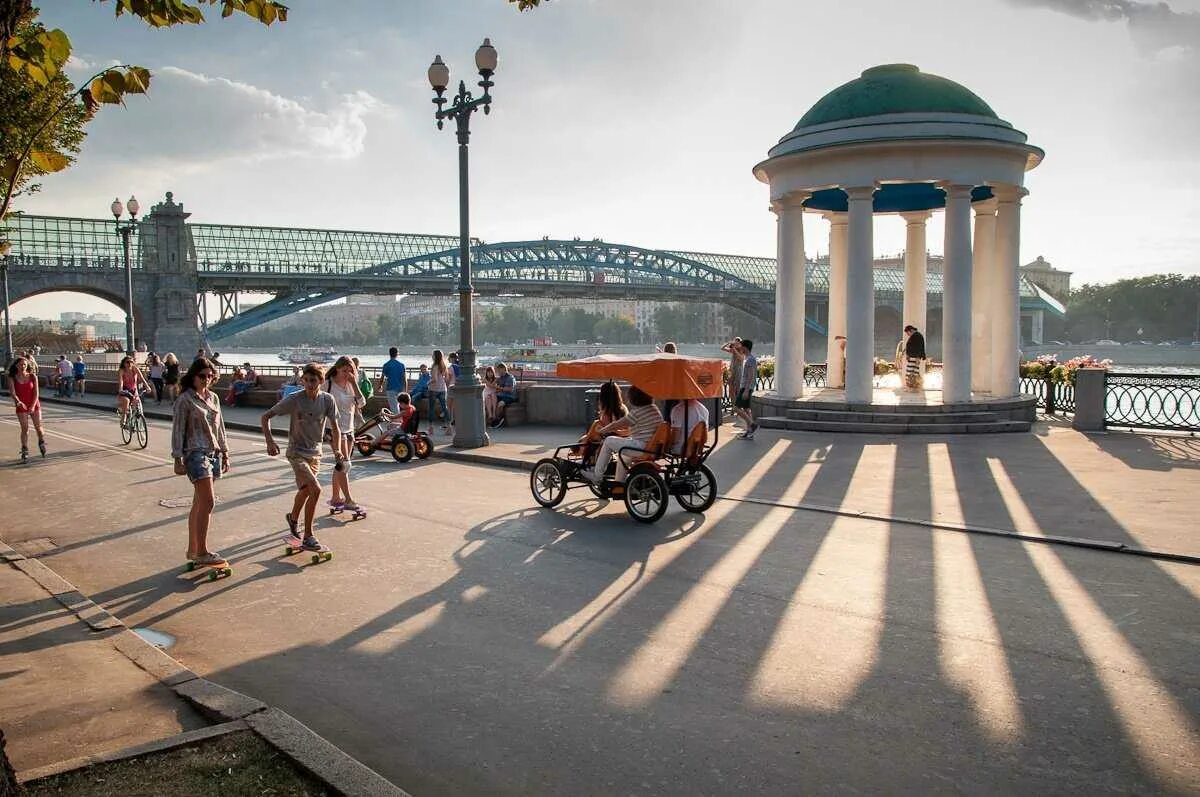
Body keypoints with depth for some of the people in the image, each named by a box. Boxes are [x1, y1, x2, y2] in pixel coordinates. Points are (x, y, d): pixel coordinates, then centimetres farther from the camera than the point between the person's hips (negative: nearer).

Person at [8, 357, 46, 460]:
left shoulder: (33, 376, -2)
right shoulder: (12, 378, -3)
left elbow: (36, 393, -5)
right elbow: (13, 392, -15)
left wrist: (33, 406, -16)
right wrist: (18, 402, -35)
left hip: (34, 405, 1)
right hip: (21, 406, -1)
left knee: (38, 427, 1)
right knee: (25, 429, -3)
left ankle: (41, 442, 29)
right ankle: (25, 451, 4)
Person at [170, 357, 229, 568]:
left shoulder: (213, 398, 13)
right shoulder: (185, 400, -6)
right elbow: (177, 430, -8)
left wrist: (225, 453, 16)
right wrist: (178, 459, -11)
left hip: (214, 453, 7)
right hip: (196, 453, -7)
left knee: (199, 504, 12)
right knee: (208, 502, -13)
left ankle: (193, 550, 19)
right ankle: (202, 553, -8)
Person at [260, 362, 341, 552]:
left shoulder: (327, 400, -8)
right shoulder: (294, 400, -17)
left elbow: (335, 427, 1)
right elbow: (265, 417, -10)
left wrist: (337, 449, -14)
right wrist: (270, 441, -22)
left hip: (315, 452, 5)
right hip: (297, 453, -5)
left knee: (305, 490, 22)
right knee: (315, 490, -19)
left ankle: (293, 518, 52)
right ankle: (308, 536, -8)